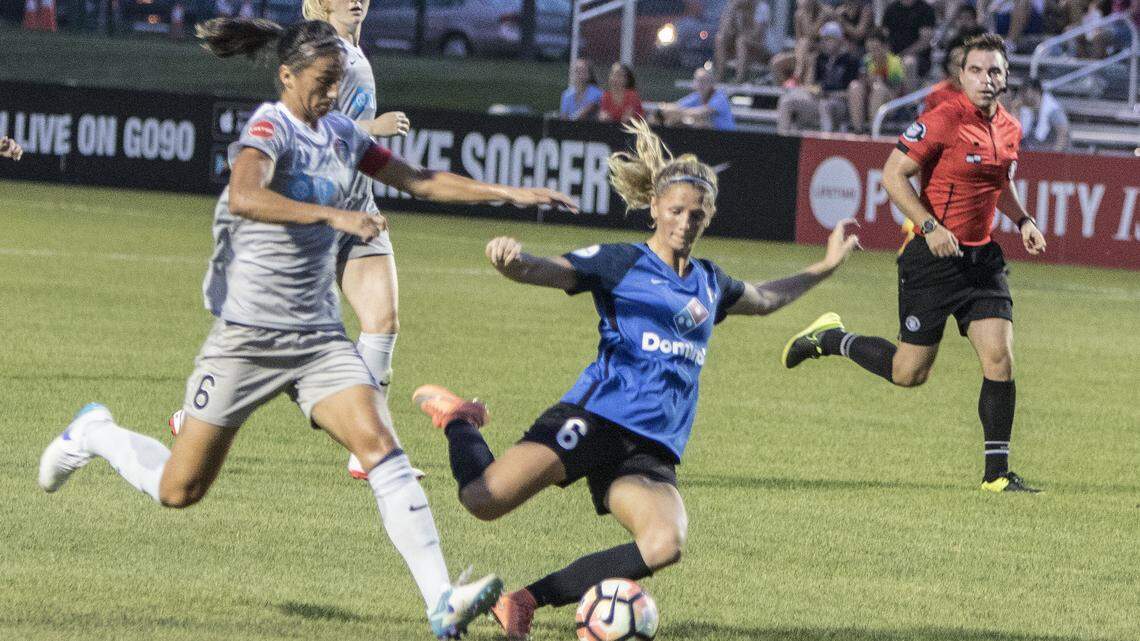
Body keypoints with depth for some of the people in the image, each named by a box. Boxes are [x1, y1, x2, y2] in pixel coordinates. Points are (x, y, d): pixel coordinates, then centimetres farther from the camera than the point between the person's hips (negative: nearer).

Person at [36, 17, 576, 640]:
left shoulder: (339, 133, 8)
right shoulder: (269, 127, -15)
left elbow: (422, 181, 18)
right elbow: (243, 196, -36)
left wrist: (509, 193, 10)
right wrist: (332, 215, -46)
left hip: (319, 335, 6)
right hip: (247, 332, -6)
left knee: (378, 443, -16)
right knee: (180, 490, 3)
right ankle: (94, 433, 35)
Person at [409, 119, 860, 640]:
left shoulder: (710, 283, 22)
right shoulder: (621, 263, 3)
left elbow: (764, 299, 44)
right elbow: (546, 271, -13)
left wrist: (826, 266, 42)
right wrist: (511, 260, -35)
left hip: (652, 448, 5)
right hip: (598, 417, -5)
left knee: (665, 543, -27)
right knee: (484, 500, -21)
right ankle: (457, 420, 17)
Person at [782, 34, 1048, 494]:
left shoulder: (1008, 128, 7)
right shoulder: (943, 121, -15)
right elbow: (893, 174, -14)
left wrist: (1022, 220, 8)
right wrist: (931, 227, -22)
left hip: (982, 258, 6)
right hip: (933, 259, -6)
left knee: (1000, 358, -7)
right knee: (909, 372, 1)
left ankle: (997, 473, 0)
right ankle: (831, 339, 27)